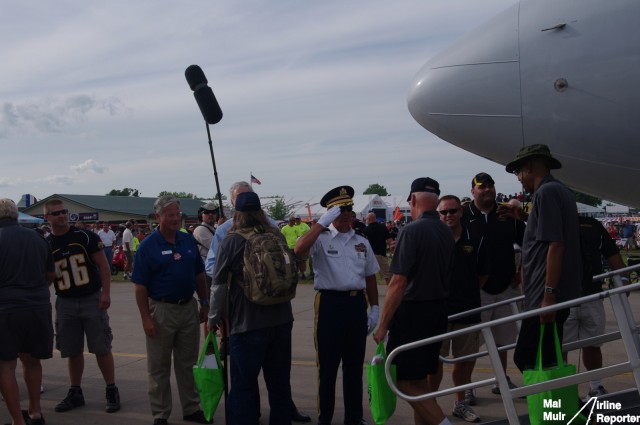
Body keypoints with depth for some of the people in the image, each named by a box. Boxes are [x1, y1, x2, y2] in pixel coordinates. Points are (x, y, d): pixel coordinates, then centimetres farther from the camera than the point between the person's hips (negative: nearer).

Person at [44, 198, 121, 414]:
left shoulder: (84, 236, -5)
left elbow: (103, 264, -4)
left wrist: (106, 292, -11)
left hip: (92, 298, -3)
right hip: (65, 303, 3)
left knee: (102, 348, -1)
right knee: (72, 351, 11)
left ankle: (112, 391, 10)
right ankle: (75, 393, 25)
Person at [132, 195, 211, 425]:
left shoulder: (189, 240, 4)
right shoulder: (147, 246, -9)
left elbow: (199, 275, 11)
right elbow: (140, 286, -9)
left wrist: (204, 303, 8)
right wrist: (146, 318, -13)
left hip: (189, 308, 4)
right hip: (161, 310, -4)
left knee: (188, 363, 15)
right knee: (159, 367, 7)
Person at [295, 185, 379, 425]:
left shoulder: (362, 242, 12)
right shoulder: (321, 239, -3)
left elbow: (370, 277, 16)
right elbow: (299, 250, -25)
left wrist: (374, 309, 11)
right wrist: (322, 222, -23)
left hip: (357, 303, 5)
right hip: (330, 303, -5)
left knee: (354, 364, 14)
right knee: (328, 365, 5)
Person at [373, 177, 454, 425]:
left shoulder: (412, 231, -16)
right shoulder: (447, 233, 6)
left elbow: (398, 283, -20)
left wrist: (383, 325, -14)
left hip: (413, 312, -8)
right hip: (439, 311, 8)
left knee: (404, 380, 0)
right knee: (420, 378, 17)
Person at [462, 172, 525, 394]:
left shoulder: (508, 215, 7)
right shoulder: (463, 216, -4)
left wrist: (522, 273, 5)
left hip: (506, 286, 4)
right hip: (476, 288, -4)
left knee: (502, 338, 15)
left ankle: (502, 380, 29)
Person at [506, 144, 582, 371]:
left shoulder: (546, 192, -13)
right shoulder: (562, 191, 18)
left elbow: (555, 246, -21)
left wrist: (549, 295, -22)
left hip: (547, 295, -10)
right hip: (557, 294, 10)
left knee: (527, 358, -7)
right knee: (545, 362, 15)